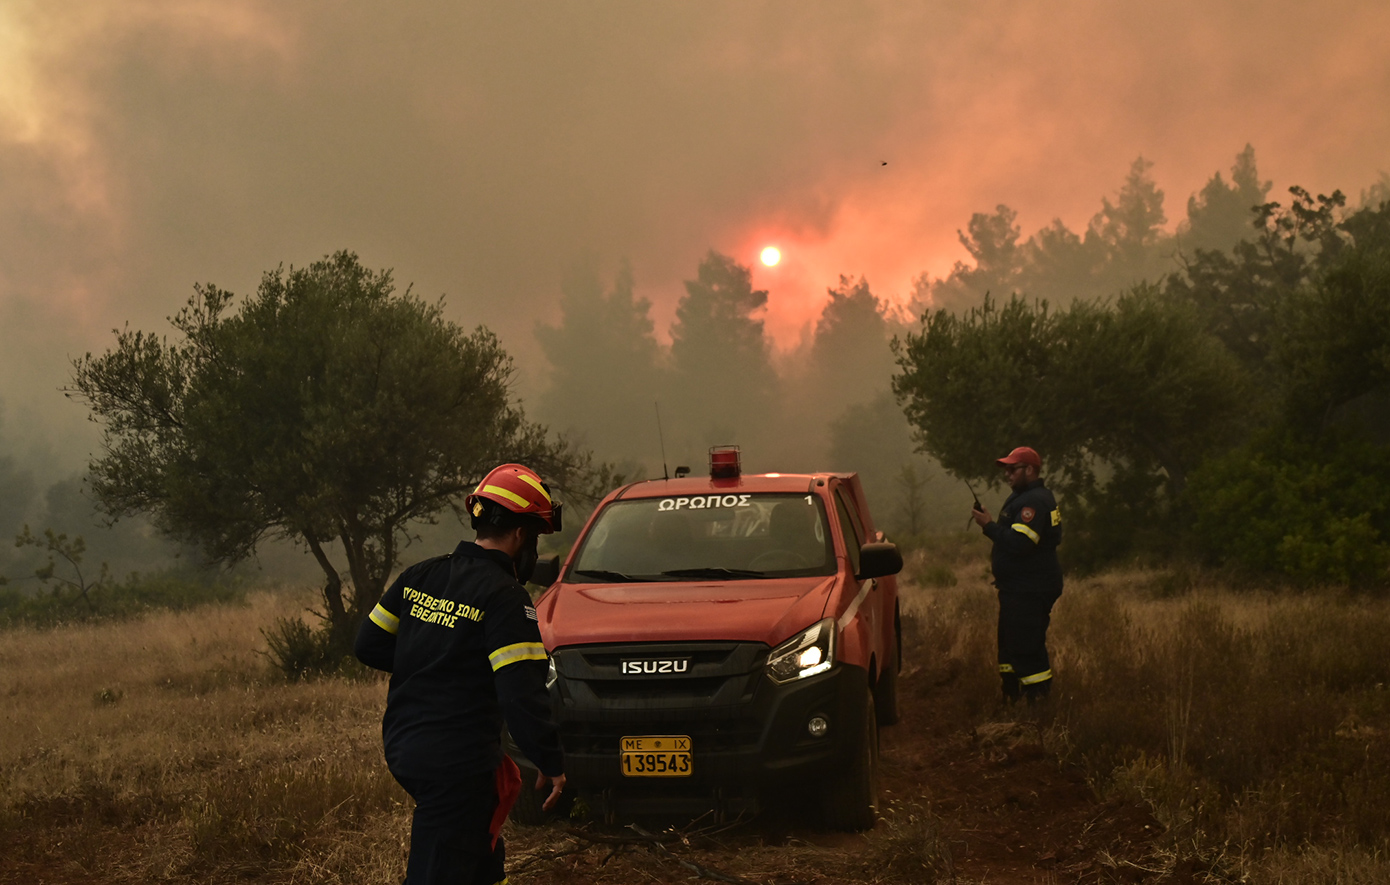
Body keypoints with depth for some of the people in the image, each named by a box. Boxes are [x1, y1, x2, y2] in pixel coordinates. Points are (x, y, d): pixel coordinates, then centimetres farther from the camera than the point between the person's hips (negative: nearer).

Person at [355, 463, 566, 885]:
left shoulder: (419, 577, 6)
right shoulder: (506, 599, -16)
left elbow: (368, 644, 14)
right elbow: (522, 695, -20)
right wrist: (551, 763, -8)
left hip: (401, 745, 8)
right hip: (455, 764, -8)